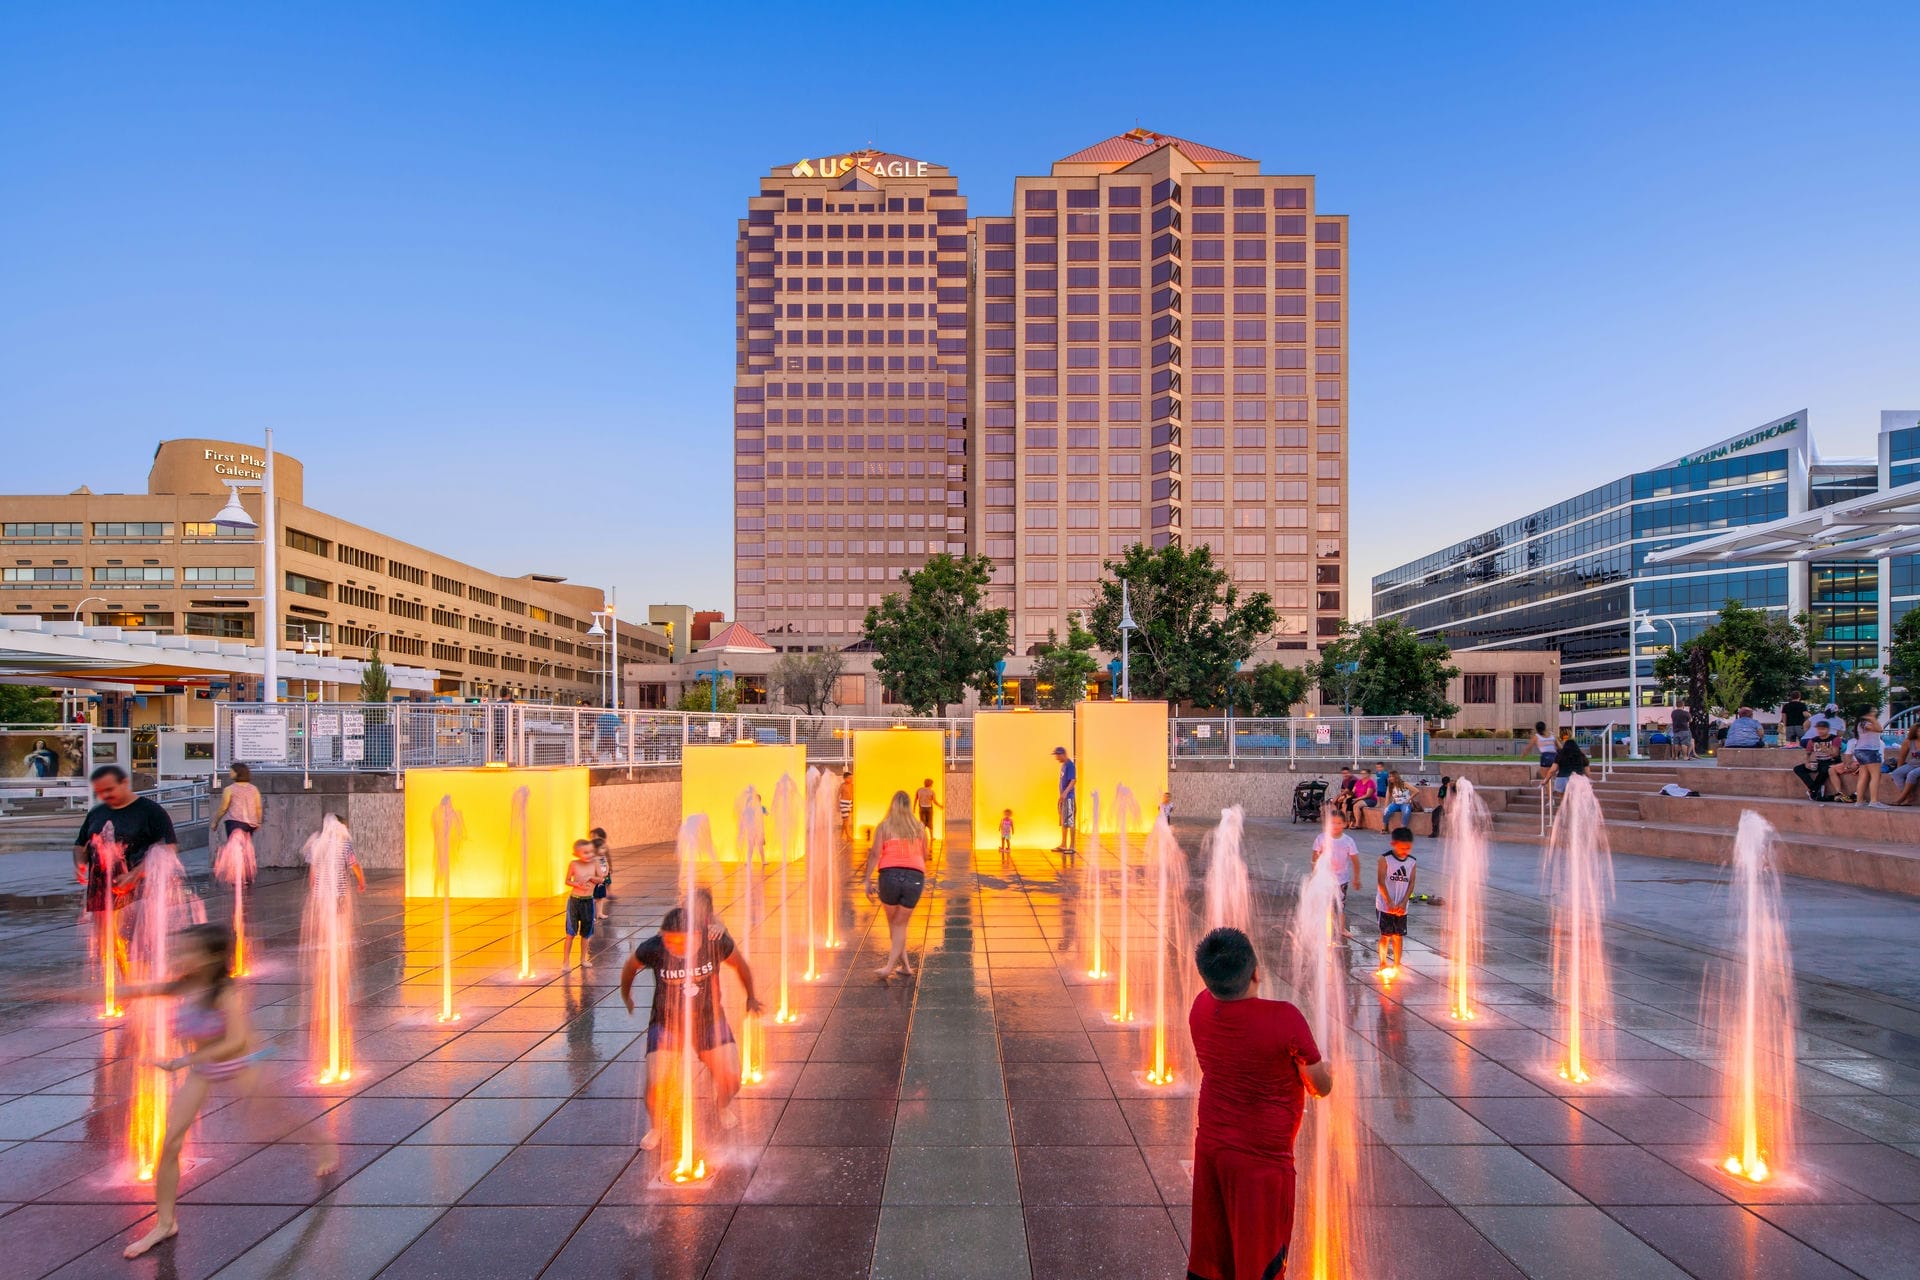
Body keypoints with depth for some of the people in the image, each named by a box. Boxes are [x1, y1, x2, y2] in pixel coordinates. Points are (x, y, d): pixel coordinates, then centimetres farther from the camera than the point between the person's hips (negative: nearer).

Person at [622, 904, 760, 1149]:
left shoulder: (715, 942, -23)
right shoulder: (653, 949, -24)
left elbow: (739, 964, -2)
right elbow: (631, 966, 0)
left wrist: (751, 997, 13)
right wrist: (626, 996, 18)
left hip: (709, 1019, 1)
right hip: (666, 1021, -1)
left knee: (730, 1080, -8)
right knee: (656, 1085, -14)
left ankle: (723, 1106, 30)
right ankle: (654, 1128, 20)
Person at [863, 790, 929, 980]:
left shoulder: (884, 826, 5)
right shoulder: (920, 828, 12)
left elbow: (875, 854, -3)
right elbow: (925, 856, 16)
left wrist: (868, 880, -1)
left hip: (890, 875, -1)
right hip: (915, 877, 1)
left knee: (893, 923, 18)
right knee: (901, 925, 10)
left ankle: (905, 965, 21)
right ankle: (890, 967, 1)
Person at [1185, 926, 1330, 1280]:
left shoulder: (1200, 1008, -8)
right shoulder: (1284, 1019, -26)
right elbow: (1322, 1088, -10)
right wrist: (1324, 1068, 12)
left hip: (1210, 1146, 5)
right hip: (1261, 1158, -5)